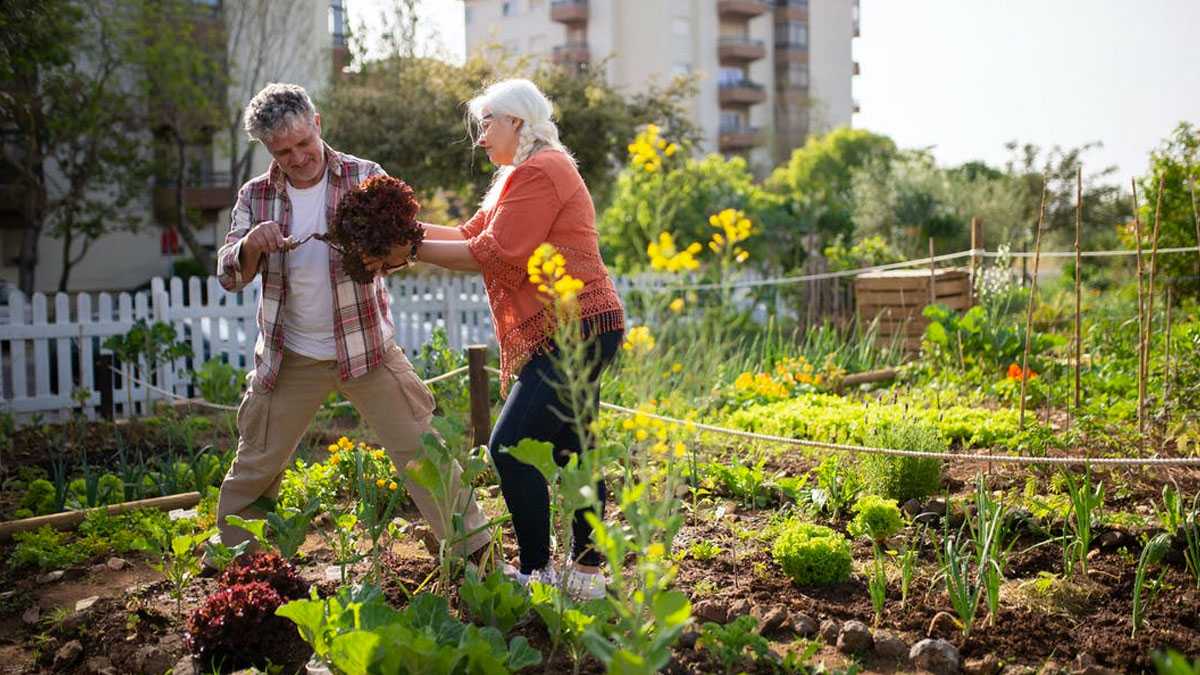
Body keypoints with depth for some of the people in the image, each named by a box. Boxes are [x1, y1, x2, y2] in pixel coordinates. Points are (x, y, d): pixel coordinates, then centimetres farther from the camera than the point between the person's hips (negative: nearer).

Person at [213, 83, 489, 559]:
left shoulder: (364, 178, -5)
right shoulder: (256, 197, 0)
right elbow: (229, 275, -3)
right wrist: (253, 242, -26)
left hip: (367, 347, -2)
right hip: (289, 358, 2)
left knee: (422, 448, -3)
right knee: (255, 467, 11)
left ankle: (474, 548, 7)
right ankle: (229, 560, 32)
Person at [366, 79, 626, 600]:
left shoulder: (538, 172, -12)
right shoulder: (524, 175, 22)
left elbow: (494, 255, -18)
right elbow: (472, 235, 14)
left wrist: (414, 251, -13)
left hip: (572, 331, -11)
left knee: (510, 446, -11)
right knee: (571, 448, 14)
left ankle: (536, 573, -3)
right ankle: (586, 572, 22)